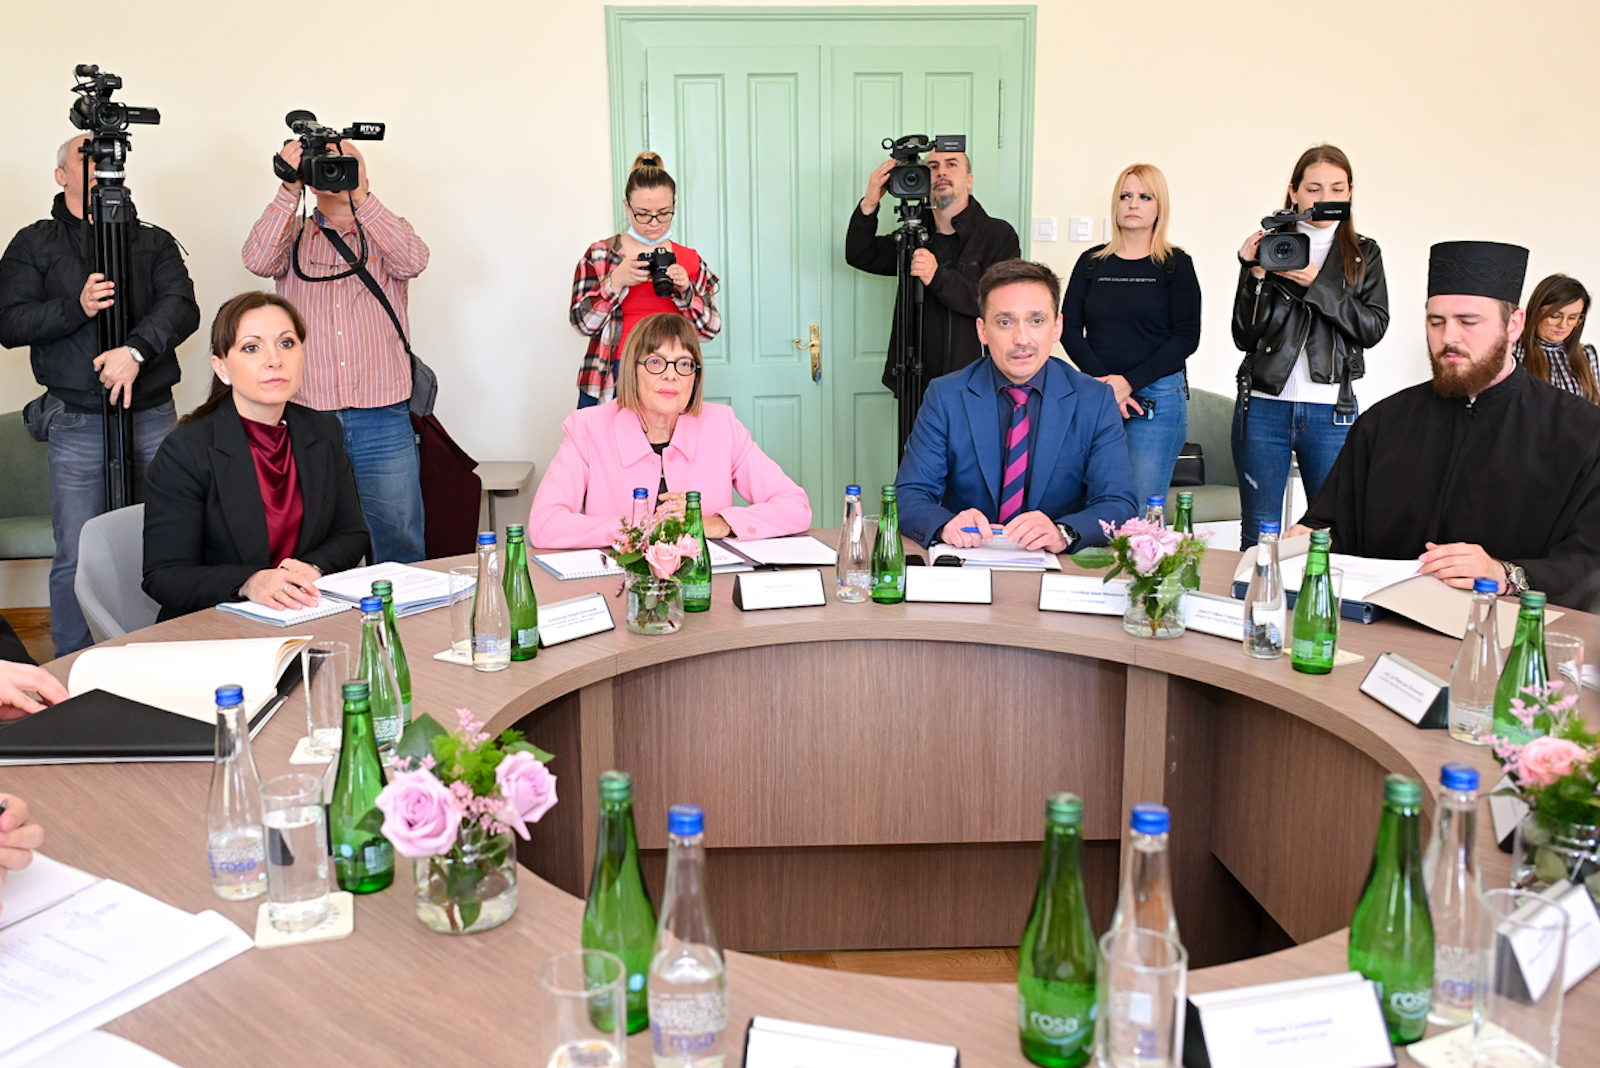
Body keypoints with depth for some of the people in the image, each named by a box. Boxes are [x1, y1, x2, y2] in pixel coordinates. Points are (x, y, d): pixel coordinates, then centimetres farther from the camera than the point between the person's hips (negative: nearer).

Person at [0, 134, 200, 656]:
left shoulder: (154, 242, 13)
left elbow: (182, 307, -3)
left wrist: (136, 350, -20)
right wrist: (77, 308, -14)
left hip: (152, 416, 2)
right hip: (77, 422, -1)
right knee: (76, 555, -3)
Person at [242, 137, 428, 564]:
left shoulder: (387, 234, 12)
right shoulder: (294, 236, 13)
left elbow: (413, 260, -10)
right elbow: (258, 260, -8)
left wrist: (360, 197, -15)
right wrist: (289, 189, -12)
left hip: (382, 420, 0)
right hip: (306, 415, 1)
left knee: (400, 546, 1)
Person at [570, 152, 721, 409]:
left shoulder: (690, 260, 11)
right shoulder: (600, 255, 6)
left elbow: (710, 329, 7)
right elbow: (582, 323, -1)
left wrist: (685, 290, -10)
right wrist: (616, 281, -15)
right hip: (608, 385, -1)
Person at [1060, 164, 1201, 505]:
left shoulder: (1176, 264, 4)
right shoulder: (1092, 262, 12)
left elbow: (1186, 337, -3)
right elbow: (1069, 329, 5)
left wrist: (1129, 383, -11)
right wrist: (1103, 383, -9)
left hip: (1156, 399, -2)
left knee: (1143, 508, -7)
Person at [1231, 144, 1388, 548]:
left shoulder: (1364, 253, 10)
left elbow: (1373, 327, -3)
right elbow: (1244, 337, 1)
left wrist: (1316, 284, -13)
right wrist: (1255, 275, -12)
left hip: (1331, 411, 1)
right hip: (1264, 406, 0)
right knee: (1257, 535, 4)